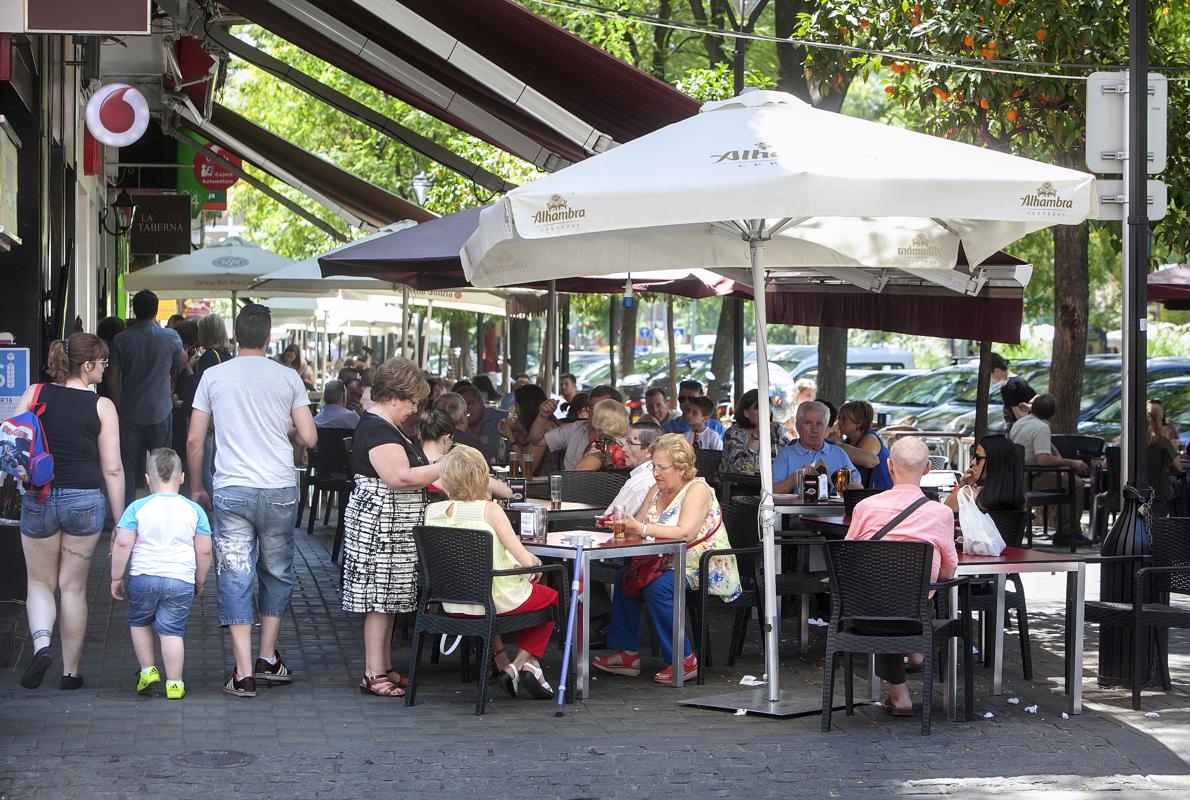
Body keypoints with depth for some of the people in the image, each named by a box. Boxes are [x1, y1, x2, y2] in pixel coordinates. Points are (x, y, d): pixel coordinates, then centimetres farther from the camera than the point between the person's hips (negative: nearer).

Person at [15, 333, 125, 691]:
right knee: (73, 587, 11)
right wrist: (121, 521, 3)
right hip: (85, 500, -1)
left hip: (38, 499, 1)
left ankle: (41, 644, -10)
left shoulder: (34, 394, 1)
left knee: (40, 583, 16)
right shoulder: (102, 406, -3)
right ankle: (71, 671, 15)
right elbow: (112, 469, -3)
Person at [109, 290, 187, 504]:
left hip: (130, 412, 0)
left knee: (128, 466, 5)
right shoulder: (170, 337, -5)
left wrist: (118, 407, 9)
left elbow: (115, 378, -2)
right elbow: (182, 363, 15)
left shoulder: (121, 339, -4)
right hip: (160, 411, 0)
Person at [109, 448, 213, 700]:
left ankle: (148, 670, 21)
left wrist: (116, 578, 3)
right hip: (181, 580, 0)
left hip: (143, 577, 0)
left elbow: (122, 544, -6)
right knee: (172, 631, 4)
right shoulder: (194, 510, 3)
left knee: (139, 623, 22)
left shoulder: (137, 508, -1)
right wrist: (200, 582, 17)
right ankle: (174, 683, 3)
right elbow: (204, 551, 3)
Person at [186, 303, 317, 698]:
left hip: (231, 491, -1)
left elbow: (194, 440, 4)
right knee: (277, 573, 18)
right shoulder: (288, 378, 2)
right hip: (279, 491, 1)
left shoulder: (213, 376, 3)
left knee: (235, 577, 1)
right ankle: (268, 659, 24)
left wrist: (196, 487, 16)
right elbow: (309, 438, 2)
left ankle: (244, 673, -3)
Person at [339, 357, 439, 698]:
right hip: (381, 527, -11)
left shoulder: (384, 426, 18)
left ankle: (384, 668, 18)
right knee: (381, 600, -7)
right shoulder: (377, 430, -17)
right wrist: (442, 468, -18)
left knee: (387, 601, 13)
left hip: (393, 529, 11)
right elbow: (400, 477, -26)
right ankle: (374, 675, -4)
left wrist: (433, 474, 13)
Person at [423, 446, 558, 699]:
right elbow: (527, 561, -18)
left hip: (454, 605, 5)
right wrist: (536, 564, 5)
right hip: (499, 599, -4)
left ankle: (503, 664, 33)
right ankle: (525, 662, 18)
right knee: (551, 597, 26)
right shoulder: (489, 509, -15)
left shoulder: (433, 510, -4)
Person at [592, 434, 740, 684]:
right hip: (671, 563, 9)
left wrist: (642, 528, -33)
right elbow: (637, 525, 8)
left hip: (705, 569, -9)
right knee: (625, 577, -8)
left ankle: (684, 661, -20)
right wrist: (621, 523, -16)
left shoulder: (697, 489, -15)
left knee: (657, 587, -30)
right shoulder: (657, 491, 12)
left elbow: (685, 533, -29)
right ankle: (628, 654, -3)